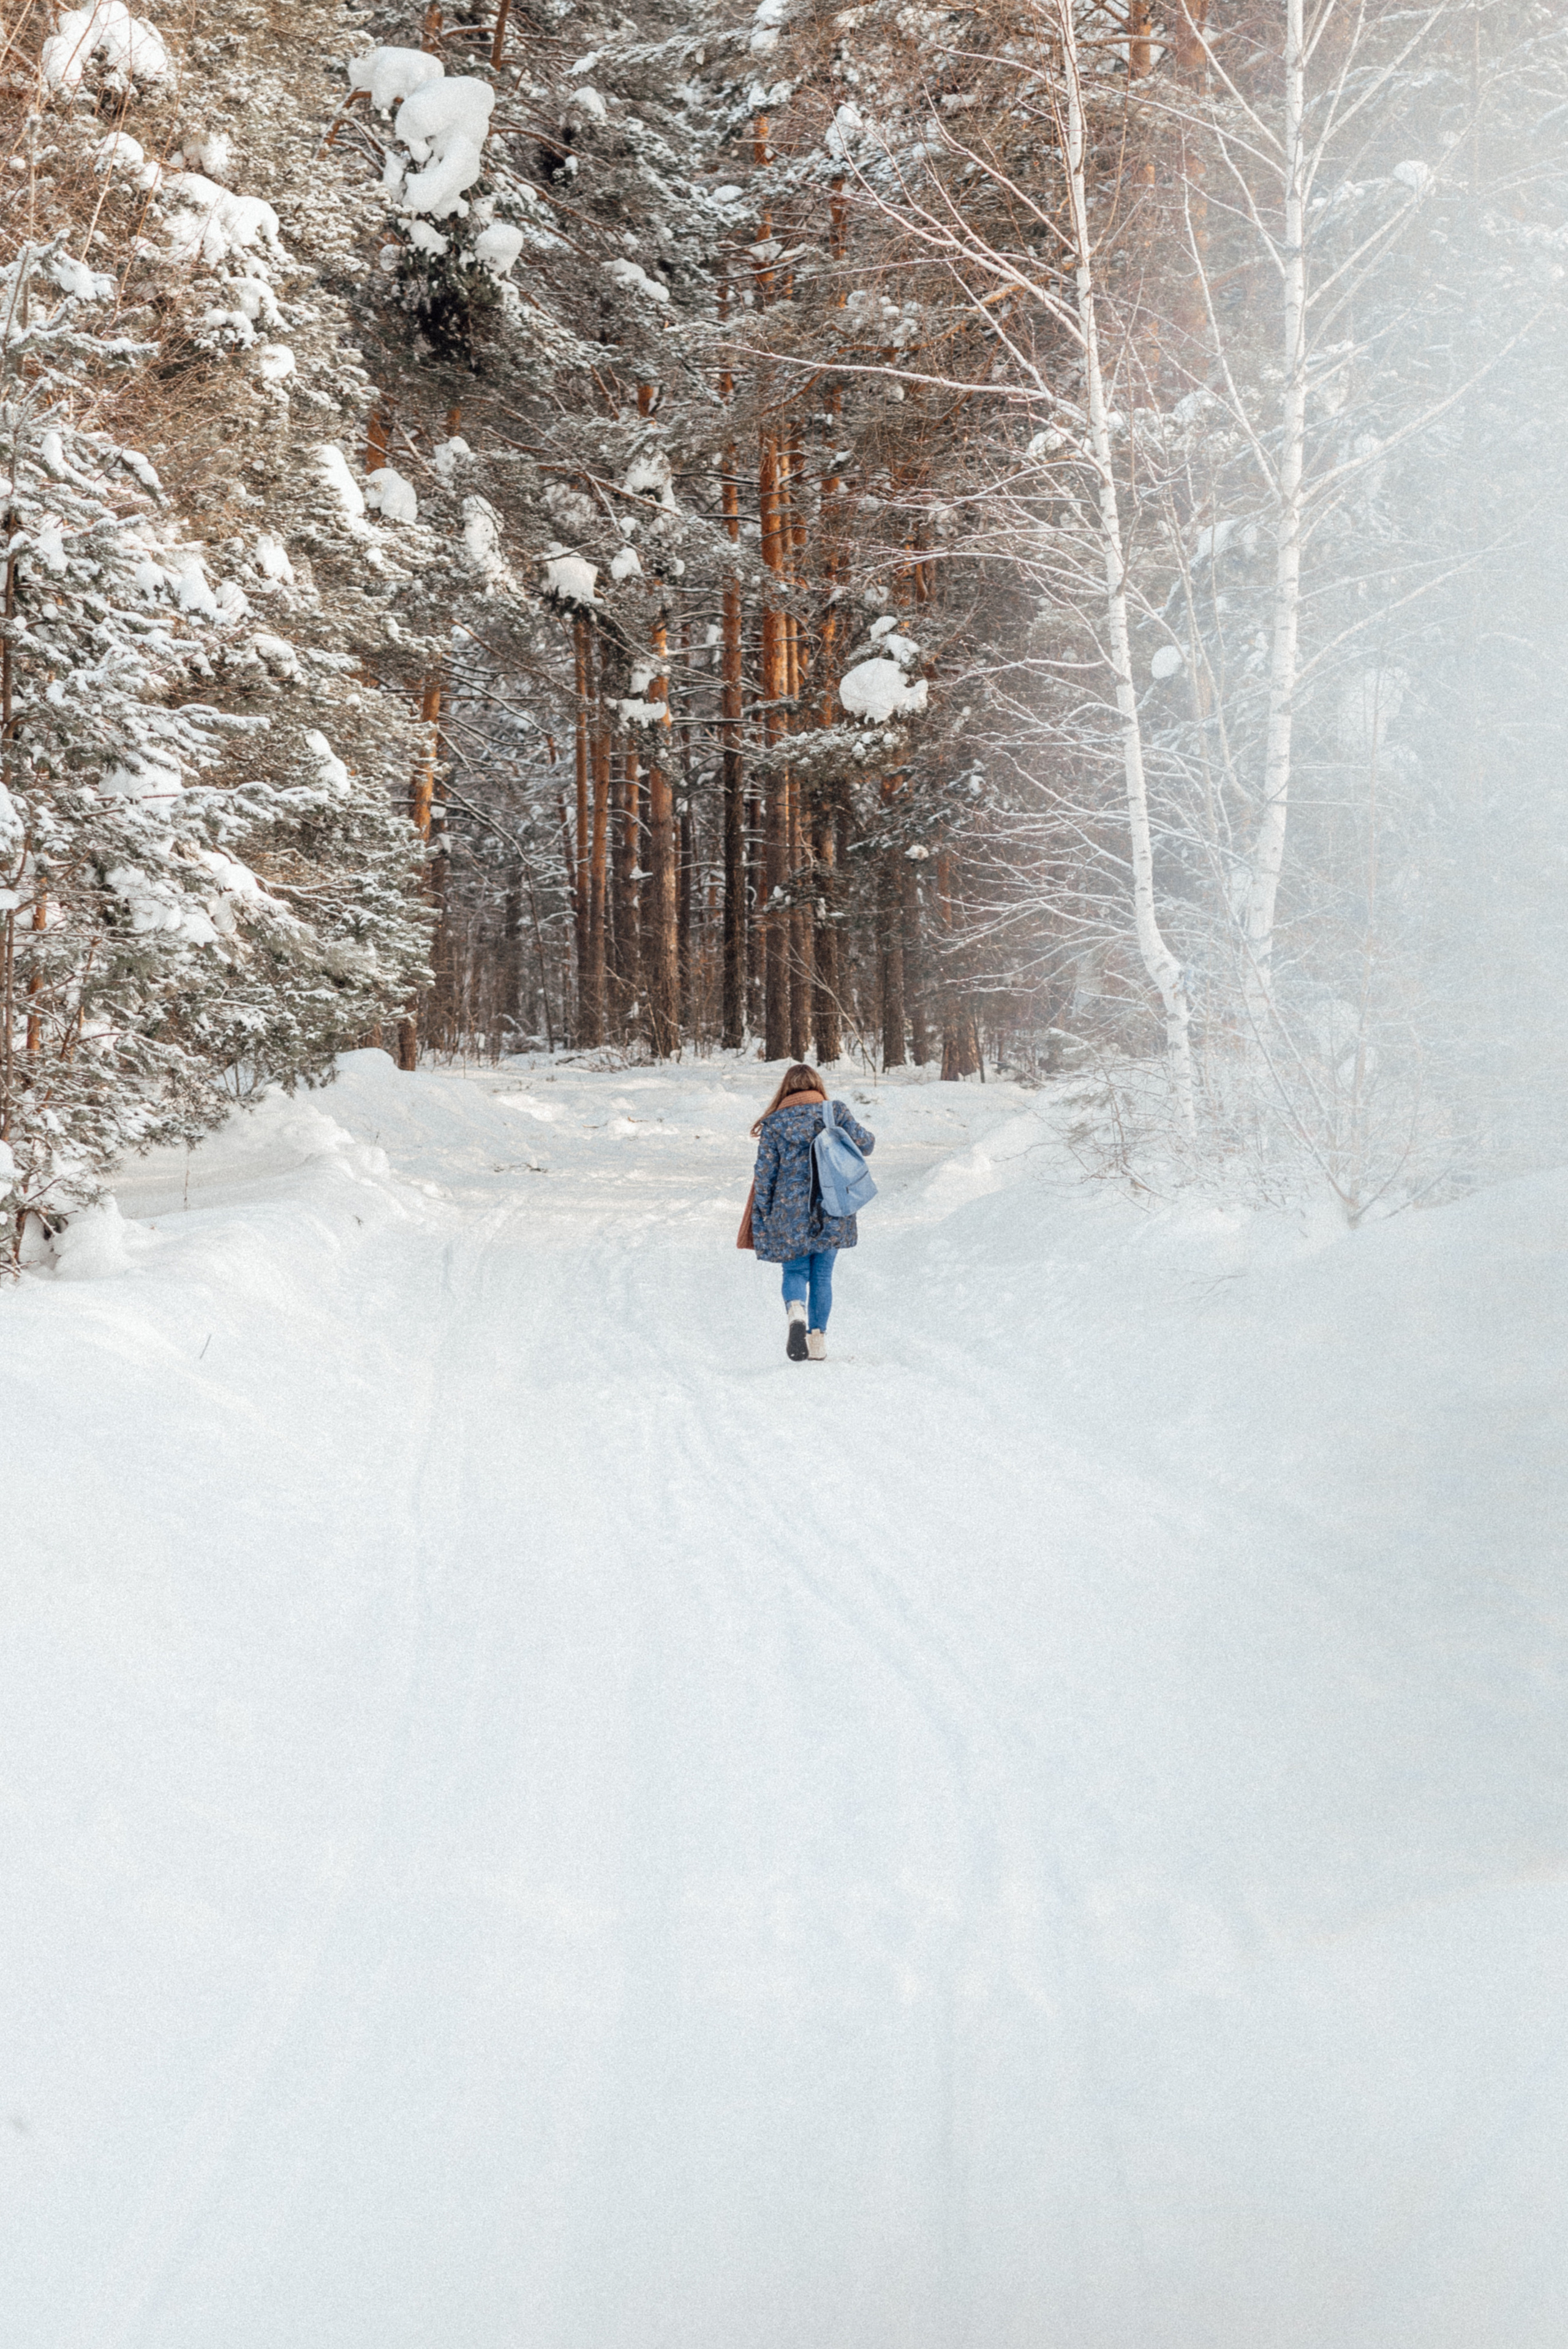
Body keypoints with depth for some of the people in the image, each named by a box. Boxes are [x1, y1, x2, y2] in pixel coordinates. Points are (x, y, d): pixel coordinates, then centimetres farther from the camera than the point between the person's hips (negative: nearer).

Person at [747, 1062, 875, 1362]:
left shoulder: (773, 1124, 0)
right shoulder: (835, 1112, 1)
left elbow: (765, 1175, -1)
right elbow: (863, 1144, 5)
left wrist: (762, 1223, 4)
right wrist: (870, 1138, 30)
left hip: (789, 1214, -1)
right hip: (831, 1214, 1)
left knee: (795, 1271, 11)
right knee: (822, 1275, 13)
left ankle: (796, 1312, -21)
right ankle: (818, 1340, 11)